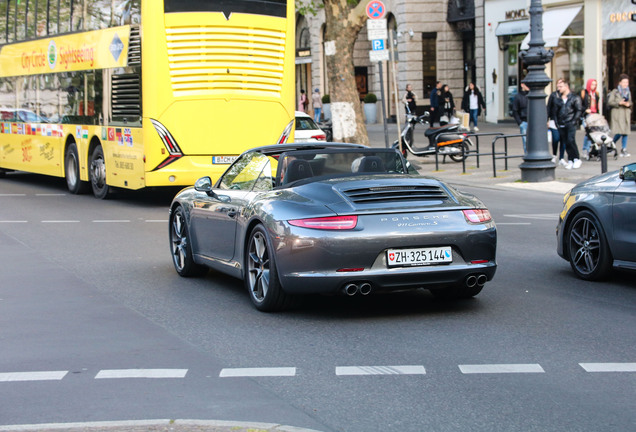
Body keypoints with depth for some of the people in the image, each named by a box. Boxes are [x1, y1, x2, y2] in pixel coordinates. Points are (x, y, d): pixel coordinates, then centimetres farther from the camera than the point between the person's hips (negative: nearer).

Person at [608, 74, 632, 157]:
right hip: (617, 114, -6)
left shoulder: (628, 92, 17)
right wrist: (619, 103, -18)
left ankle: (623, 150, 6)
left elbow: (630, 102, 23)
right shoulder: (615, 92, -2)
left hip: (626, 114, 6)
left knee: (626, 132, 1)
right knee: (619, 132, -14)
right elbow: (609, 102, -7)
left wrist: (629, 104, -1)